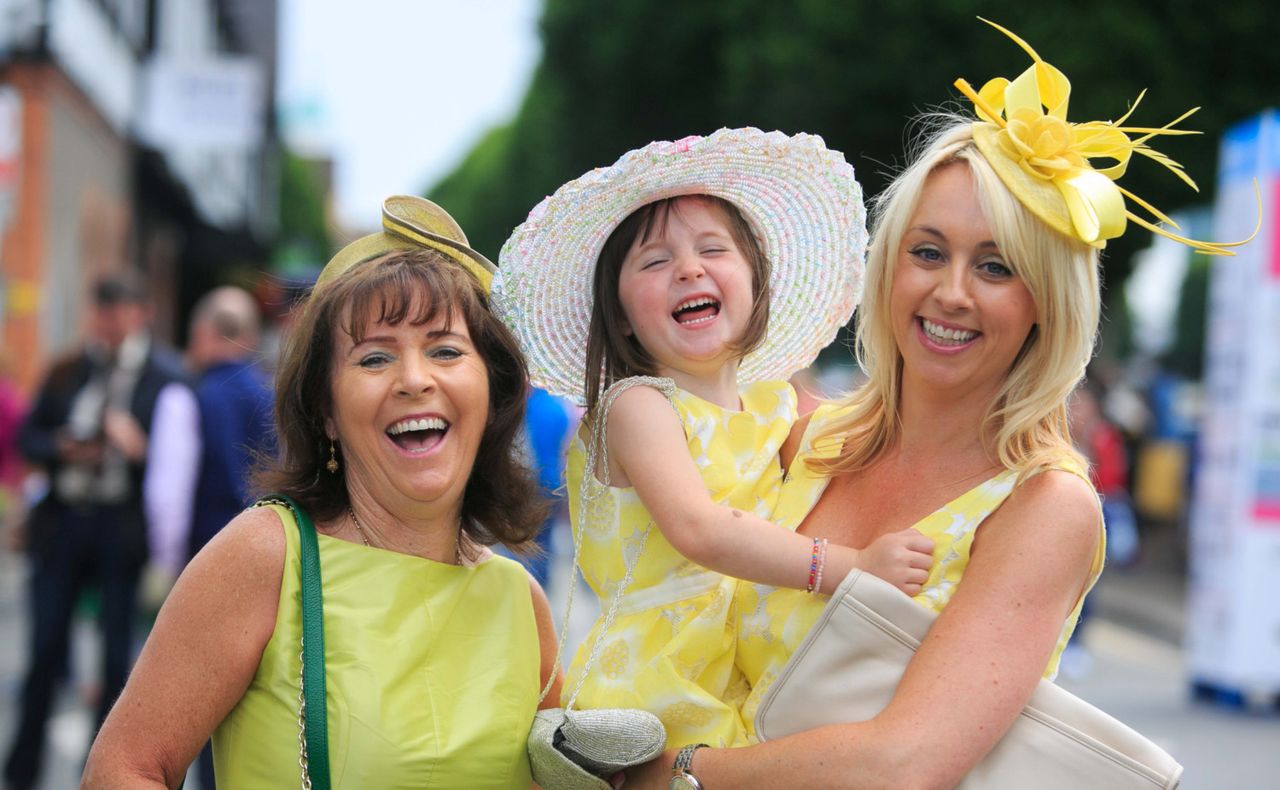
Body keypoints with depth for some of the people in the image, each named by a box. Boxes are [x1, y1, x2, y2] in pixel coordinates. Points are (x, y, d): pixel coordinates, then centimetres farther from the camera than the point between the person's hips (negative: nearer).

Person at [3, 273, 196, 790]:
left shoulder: (166, 376, -3)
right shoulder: (67, 372, 10)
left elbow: (180, 456, -7)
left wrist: (139, 448, -24)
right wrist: (63, 448, -6)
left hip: (123, 529, -3)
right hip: (63, 521, 3)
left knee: (117, 659, 3)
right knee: (45, 649, 6)